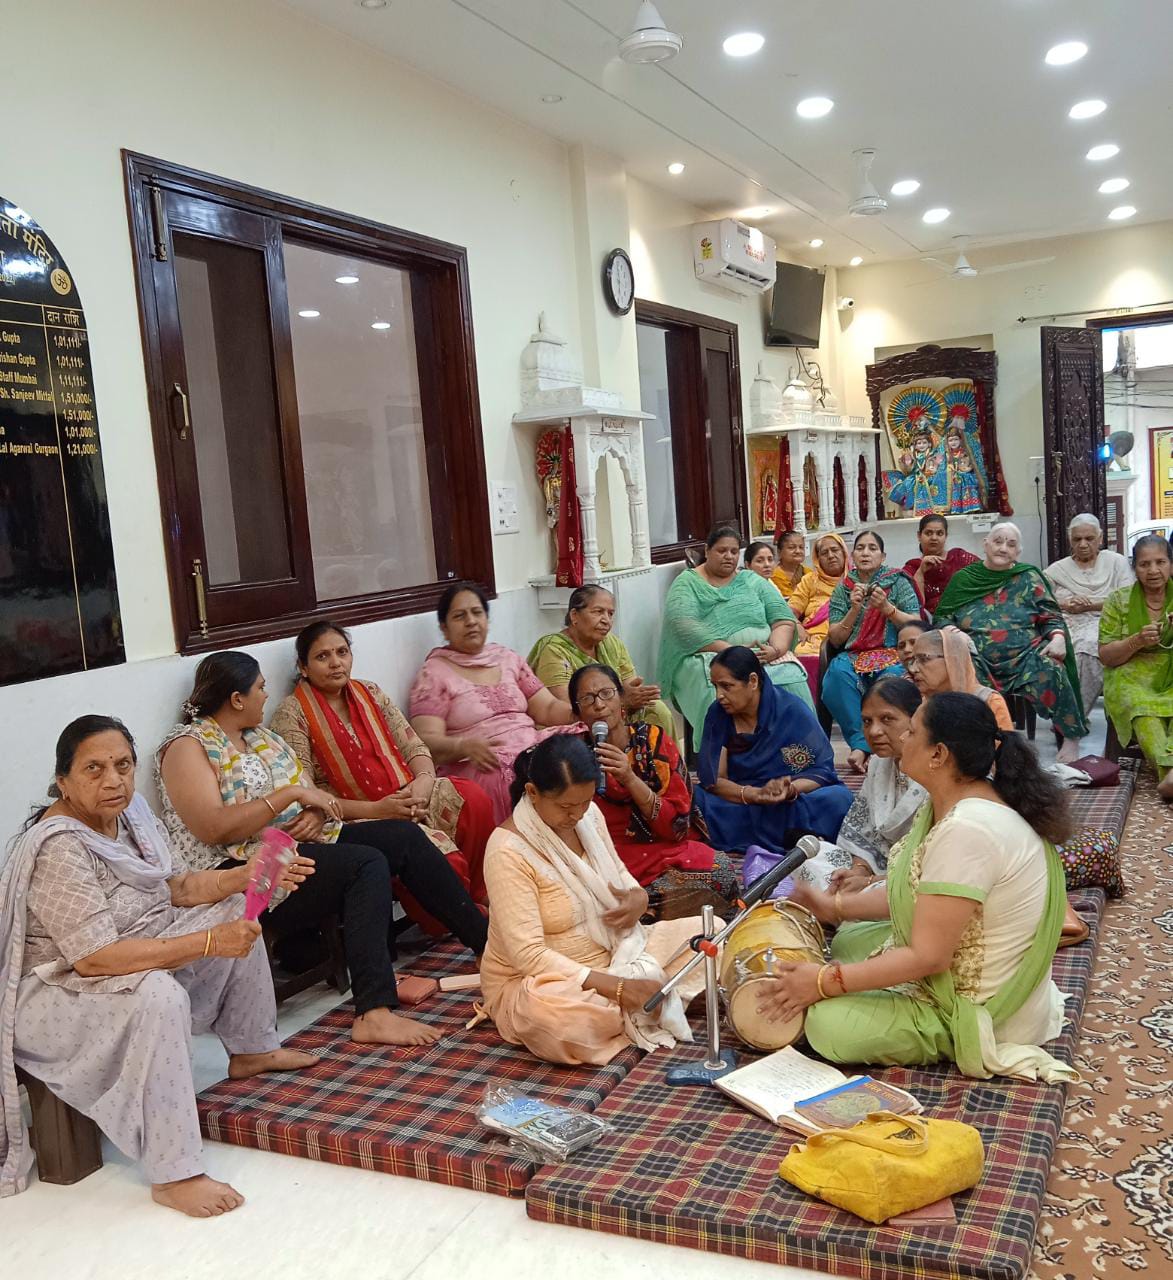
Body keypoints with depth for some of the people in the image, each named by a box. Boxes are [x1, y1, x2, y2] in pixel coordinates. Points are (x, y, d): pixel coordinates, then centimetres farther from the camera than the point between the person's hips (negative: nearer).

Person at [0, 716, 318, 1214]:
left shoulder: (129, 813, -2)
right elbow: (96, 959, -34)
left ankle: (252, 1051, 20)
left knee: (236, 908, 9)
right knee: (158, 996, -38)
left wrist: (249, 876, -9)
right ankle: (174, 1175, -29)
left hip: (133, 960, 10)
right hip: (57, 994, -10)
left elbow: (179, 887, 8)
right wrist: (209, 943, -34)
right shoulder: (59, 848, -29)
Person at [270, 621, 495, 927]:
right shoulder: (291, 715, -4)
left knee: (472, 798, -23)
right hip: (353, 818, -6)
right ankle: (442, 932, -7)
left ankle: (478, 900, -8)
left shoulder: (370, 693, 14)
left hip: (403, 798, 6)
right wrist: (375, 809, -19)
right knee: (434, 850, -32)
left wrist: (424, 780, -12)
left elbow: (413, 747, 12)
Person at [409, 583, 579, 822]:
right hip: (482, 767, -6)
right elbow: (427, 741, -7)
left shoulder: (509, 659, 19)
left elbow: (548, 708, 14)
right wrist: (465, 747, -27)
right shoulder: (434, 674, 3)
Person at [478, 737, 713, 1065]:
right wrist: (615, 986, -33)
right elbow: (529, 955, -27)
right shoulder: (509, 850, -25)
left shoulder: (588, 815, -4)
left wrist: (638, 897, -13)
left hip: (613, 956, 6)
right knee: (560, 1018, -42)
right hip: (535, 981, -6)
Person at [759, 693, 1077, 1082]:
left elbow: (927, 957, -30)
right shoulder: (954, 802, -2)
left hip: (987, 1014, -10)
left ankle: (978, 1045, -2)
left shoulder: (965, 831, -33)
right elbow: (921, 893, 9)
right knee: (848, 941, 22)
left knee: (827, 1024, -20)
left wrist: (825, 981, -24)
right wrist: (835, 907, 5)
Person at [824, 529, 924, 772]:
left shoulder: (898, 582, 8)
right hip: (853, 655, 2)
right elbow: (835, 640, 7)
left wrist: (887, 608, -14)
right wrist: (854, 609, -7)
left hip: (893, 654, -1)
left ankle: (862, 748, -28)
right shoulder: (844, 588, 12)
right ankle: (860, 742, -29)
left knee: (892, 679, -37)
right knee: (838, 671, -35)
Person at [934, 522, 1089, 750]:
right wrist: (950, 632, -8)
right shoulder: (963, 579, 13)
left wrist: (1058, 638, -10)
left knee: (1049, 671, -33)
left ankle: (1071, 738, -14)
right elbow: (941, 617, 15)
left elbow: (1051, 617, 11)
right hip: (978, 661, 0)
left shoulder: (1029, 578, 12)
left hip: (1026, 657, 0)